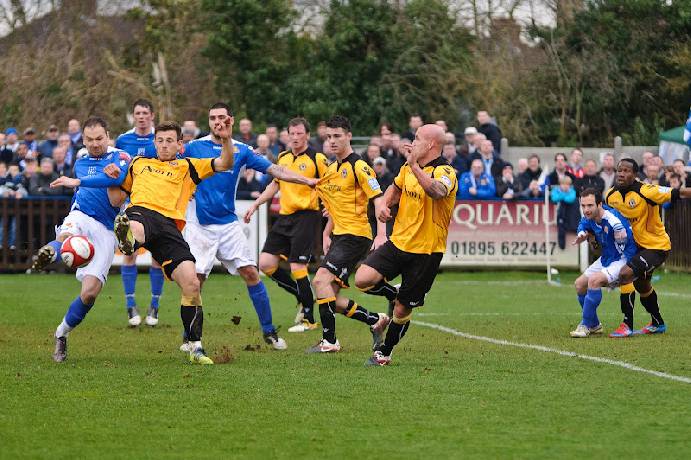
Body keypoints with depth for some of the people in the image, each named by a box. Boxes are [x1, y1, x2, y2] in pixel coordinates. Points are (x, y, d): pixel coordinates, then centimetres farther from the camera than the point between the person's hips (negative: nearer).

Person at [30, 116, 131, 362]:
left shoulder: (119, 157, 1)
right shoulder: (80, 163, 21)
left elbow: (117, 178, -22)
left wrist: (77, 182, -25)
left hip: (105, 231, -2)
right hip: (80, 218, 2)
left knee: (90, 292, -10)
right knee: (66, 236, -39)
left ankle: (62, 333, 14)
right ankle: (49, 253, -77)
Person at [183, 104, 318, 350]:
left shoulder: (241, 150, 5)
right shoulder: (194, 147, -1)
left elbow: (274, 170, 3)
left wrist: (308, 180, -4)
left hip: (228, 224, 2)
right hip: (199, 226, -2)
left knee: (251, 273, -3)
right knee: (195, 280, -8)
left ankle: (269, 331, 8)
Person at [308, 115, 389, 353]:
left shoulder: (359, 167, -10)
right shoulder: (332, 169, 16)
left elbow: (379, 199, -15)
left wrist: (381, 235, -24)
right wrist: (327, 234, 21)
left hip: (355, 235, -9)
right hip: (339, 235, 9)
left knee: (321, 280, -22)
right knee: (330, 298, 2)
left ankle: (329, 340, -19)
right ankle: (375, 320, 13)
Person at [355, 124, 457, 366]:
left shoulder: (445, 172, -17)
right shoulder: (408, 168, 7)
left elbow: (436, 191, -41)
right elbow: (396, 188, 28)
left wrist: (415, 166, -46)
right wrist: (385, 204, 8)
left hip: (426, 251, -6)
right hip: (398, 243, 6)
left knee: (402, 310, 3)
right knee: (362, 279, -15)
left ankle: (384, 353, 25)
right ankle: (395, 294, 16)